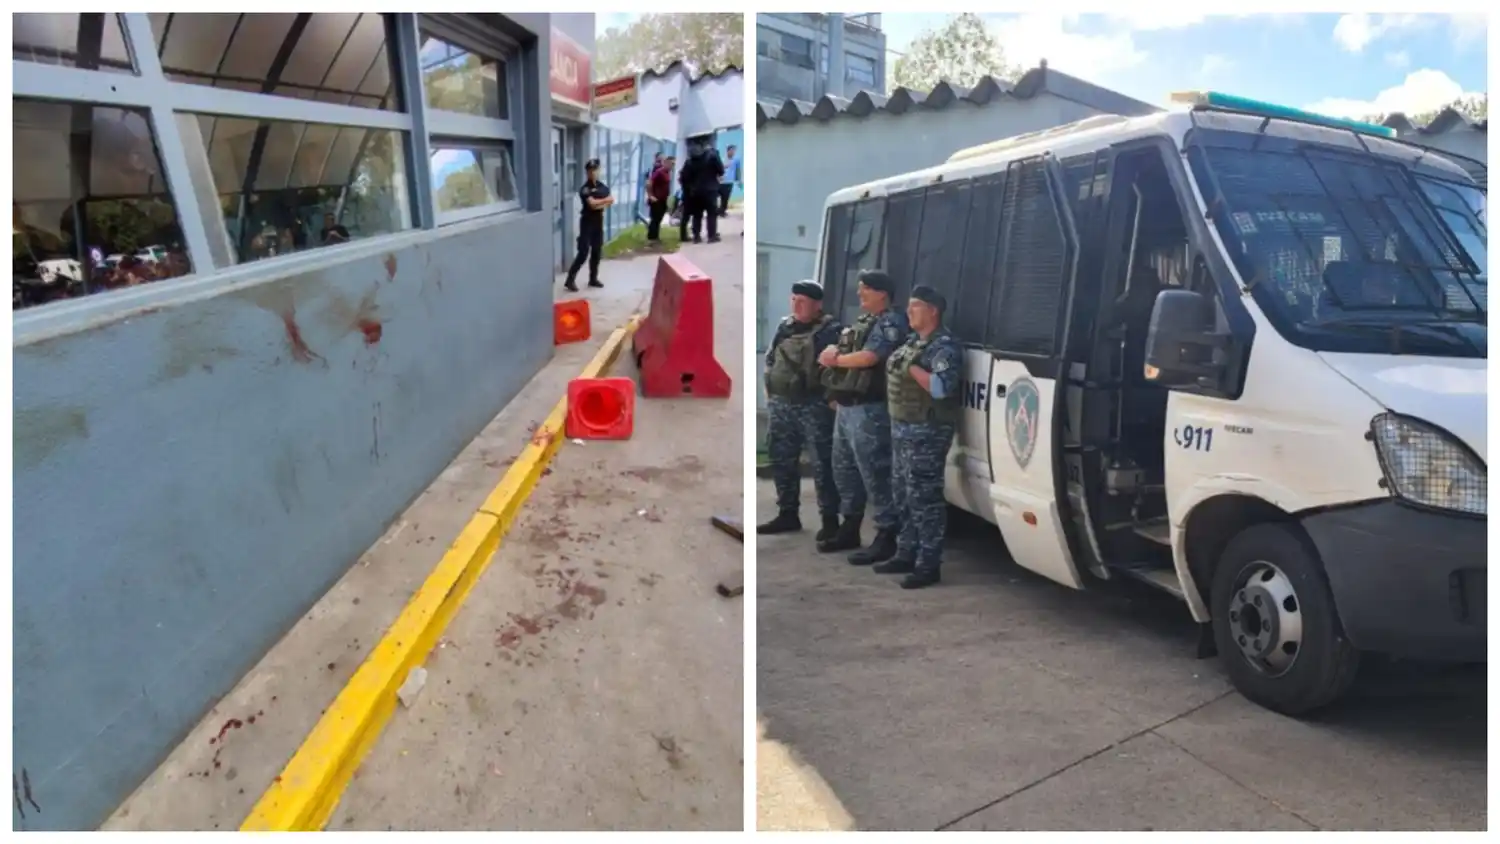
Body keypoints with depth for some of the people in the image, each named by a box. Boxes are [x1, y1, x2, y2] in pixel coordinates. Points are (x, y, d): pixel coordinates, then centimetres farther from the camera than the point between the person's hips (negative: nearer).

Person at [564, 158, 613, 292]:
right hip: (587, 222, -7)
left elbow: (611, 201, 1)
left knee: (597, 251, 11)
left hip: (599, 221, 7)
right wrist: (606, 200, -8)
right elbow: (592, 203, -23)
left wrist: (600, 204, -16)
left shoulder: (602, 186, 9)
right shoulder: (585, 189, -12)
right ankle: (570, 280, -9)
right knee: (583, 252, -12)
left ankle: (593, 278, 22)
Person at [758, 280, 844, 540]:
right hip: (780, 404, 7)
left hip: (814, 407, -7)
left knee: (822, 464, -3)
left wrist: (831, 399, -16)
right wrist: (769, 392, 14)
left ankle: (830, 520, 6)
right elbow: (769, 359, 19)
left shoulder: (830, 330, -7)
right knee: (782, 461, 12)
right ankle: (788, 514, 25)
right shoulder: (784, 327, 12)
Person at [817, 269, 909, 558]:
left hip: (868, 410, -10)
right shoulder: (861, 321, 20)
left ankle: (886, 535, 0)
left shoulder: (891, 322, -9)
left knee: (875, 473, -7)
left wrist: (835, 359, -6)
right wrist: (832, 353, 1)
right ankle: (849, 528, 28)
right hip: (845, 406, 10)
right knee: (844, 470, 16)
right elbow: (838, 352, 24)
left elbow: (868, 358, -21)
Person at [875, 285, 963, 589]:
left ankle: (928, 565, 2)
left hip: (927, 432, -10)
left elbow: (941, 387, -28)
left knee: (924, 497, -5)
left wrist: (912, 368, -22)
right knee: (904, 495, 16)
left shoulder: (944, 347, -15)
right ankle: (906, 554, 28)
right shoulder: (913, 341, 14)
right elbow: (895, 373, 21)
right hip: (902, 428, 10)